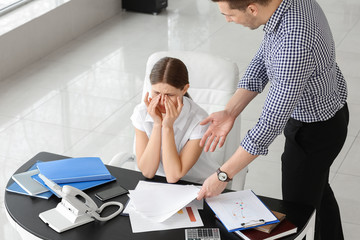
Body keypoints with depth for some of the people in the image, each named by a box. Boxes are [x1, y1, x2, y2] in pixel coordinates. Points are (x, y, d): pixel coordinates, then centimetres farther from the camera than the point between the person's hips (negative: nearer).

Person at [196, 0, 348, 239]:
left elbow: (272, 122, -33)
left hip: (315, 130, -9)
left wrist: (223, 175, -25)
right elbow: (262, 61, -3)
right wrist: (230, 112, -12)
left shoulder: (294, 46, -41)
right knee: (317, 188, 29)